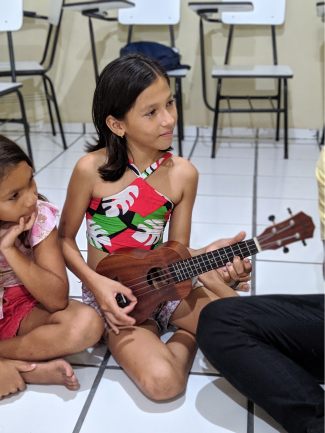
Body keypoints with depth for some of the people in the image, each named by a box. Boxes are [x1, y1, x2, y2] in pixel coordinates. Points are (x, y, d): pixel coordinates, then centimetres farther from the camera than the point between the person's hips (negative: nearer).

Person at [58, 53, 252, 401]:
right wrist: (95, 283, -16)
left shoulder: (183, 174, -5)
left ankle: (186, 335, 9)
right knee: (162, 382, -27)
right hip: (112, 294, -3)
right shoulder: (92, 169, -14)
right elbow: (64, 238, -2)